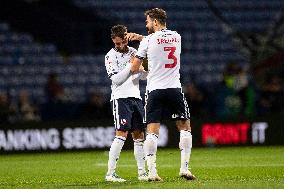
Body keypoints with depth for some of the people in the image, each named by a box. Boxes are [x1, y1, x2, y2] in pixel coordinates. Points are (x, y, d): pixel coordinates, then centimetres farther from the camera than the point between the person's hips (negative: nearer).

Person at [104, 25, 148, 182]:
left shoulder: (133, 52, 14)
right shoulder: (111, 56, -3)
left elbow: (143, 76, 17)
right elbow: (116, 79, -13)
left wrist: (143, 68, -4)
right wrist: (131, 66, -15)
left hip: (136, 97, 6)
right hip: (121, 97, -6)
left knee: (139, 135, 6)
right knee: (121, 134, -15)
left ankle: (142, 172, 11)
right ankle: (110, 173, -16)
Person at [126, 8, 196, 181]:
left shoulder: (148, 40, -4)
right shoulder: (176, 37, 8)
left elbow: (134, 68, 2)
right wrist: (139, 37, 30)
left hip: (155, 90, -2)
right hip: (174, 88, 2)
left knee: (152, 132, -1)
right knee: (185, 128, 11)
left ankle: (152, 172, -8)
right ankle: (185, 167, 2)